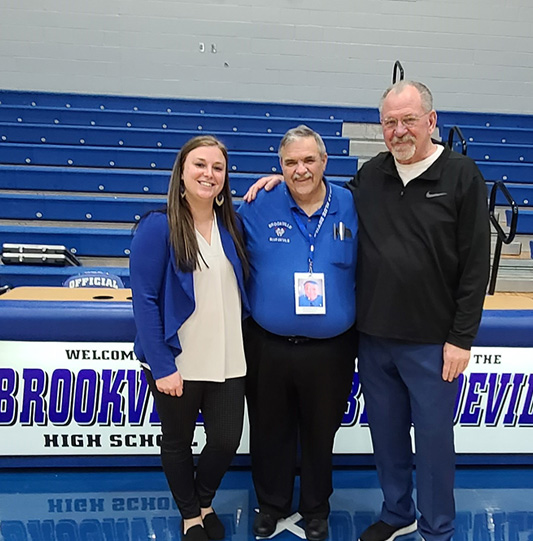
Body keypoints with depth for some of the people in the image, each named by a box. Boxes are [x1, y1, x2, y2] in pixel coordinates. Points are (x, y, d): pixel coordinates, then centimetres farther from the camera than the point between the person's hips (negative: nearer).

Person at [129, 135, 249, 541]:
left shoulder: (231, 224, 4)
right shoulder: (158, 227, -10)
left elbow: (242, 285, 16)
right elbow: (144, 300, -12)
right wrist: (161, 366, -16)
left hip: (227, 360, 4)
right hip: (176, 362, -4)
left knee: (226, 442, 10)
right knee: (178, 442, 14)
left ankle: (205, 503, 41)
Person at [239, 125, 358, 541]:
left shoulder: (351, 209, -3)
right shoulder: (259, 209, -5)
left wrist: (360, 324, -1)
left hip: (330, 350, 0)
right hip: (268, 347, 0)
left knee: (320, 434, 18)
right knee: (270, 432, 17)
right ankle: (272, 504, 43)